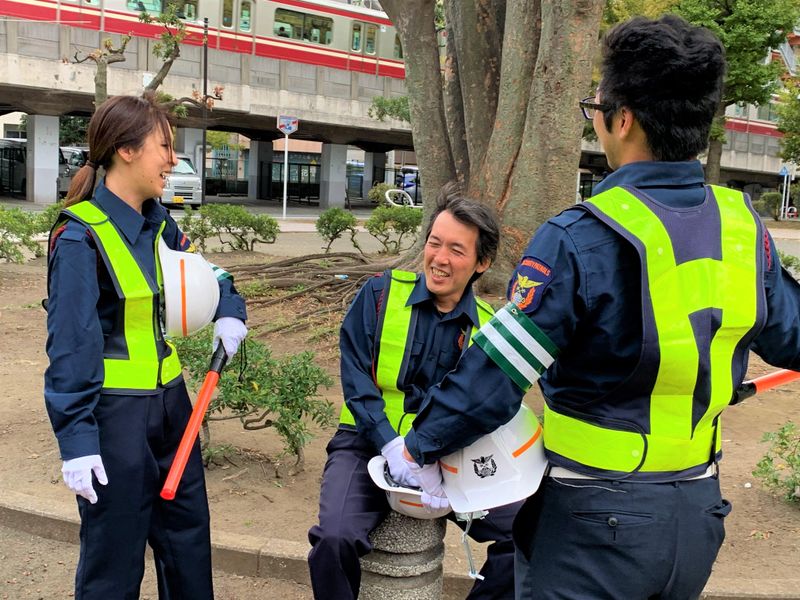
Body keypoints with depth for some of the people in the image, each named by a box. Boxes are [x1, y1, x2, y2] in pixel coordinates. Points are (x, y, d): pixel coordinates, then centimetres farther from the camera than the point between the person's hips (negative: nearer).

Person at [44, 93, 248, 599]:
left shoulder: (159, 222, 5)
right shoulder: (80, 235, -16)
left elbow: (208, 276, 19)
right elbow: (70, 345, -17)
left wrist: (229, 315, -2)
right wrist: (76, 439, -19)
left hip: (169, 399, 7)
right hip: (114, 411, -7)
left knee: (189, 540, 19)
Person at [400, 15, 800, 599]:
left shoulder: (581, 239, -22)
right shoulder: (743, 226, -4)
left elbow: (493, 376, -22)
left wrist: (422, 446, -7)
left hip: (595, 518, -6)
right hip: (699, 512, 7)